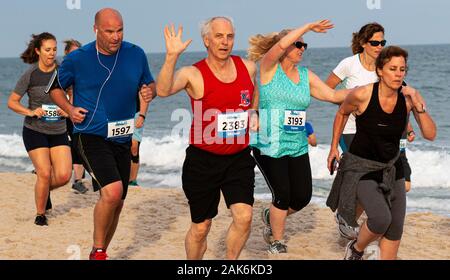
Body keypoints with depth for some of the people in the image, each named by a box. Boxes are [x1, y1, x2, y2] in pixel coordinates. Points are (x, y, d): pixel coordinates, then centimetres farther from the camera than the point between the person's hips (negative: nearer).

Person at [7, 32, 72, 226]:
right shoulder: (30, 74, -6)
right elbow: (12, 102, -1)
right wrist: (30, 112, -18)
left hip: (58, 131, 3)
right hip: (35, 130, -3)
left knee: (64, 175, -6)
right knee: (45, 173, -9)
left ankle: (43, 190, 27)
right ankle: (40, 214, 13)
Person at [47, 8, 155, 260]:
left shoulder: (136, 55, -1)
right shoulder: (77, 59, -8)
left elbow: (150, 84, 14)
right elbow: (56, 88, 8)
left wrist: (149, 91, -10)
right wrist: (70, 109, -10)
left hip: (122, 138, 5)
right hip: (91, 136, -5)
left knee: (117, 203, 13)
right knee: (112, 191, -25)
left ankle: (100, 252, 35)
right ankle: (98, 251, -5)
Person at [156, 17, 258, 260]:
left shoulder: (248, 67, 3)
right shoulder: (193, 74, -11)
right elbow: (163, 90, -32)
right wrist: (172, 56, -41)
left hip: (239, 159, 3)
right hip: (203, 160, -3)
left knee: (244, 216, -13)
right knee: (201, 227, 7)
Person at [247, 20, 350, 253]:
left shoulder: (306, 75, 10)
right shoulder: (268, 67, -5)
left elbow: (333, 95, 6)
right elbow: (281, 44, -23)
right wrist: (309, 26, -16)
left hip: (298, 147, 6)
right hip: (269, 146, -6)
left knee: (302, 197, 3)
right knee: (283, 195, -5)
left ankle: (272, 217, 35)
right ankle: (276, 244, 18)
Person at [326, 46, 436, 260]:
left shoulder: (410, 97, -11)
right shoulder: (362, 95, -19)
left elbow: (430, 135, -16)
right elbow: (342, 113, 3)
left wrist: (418, 105, -28)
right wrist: (334, 147, 7)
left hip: (391, 167, 4)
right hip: (361, 167, -4)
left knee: (395, 230, 7)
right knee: (381, 218, -22)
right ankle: (356, 249, 9)